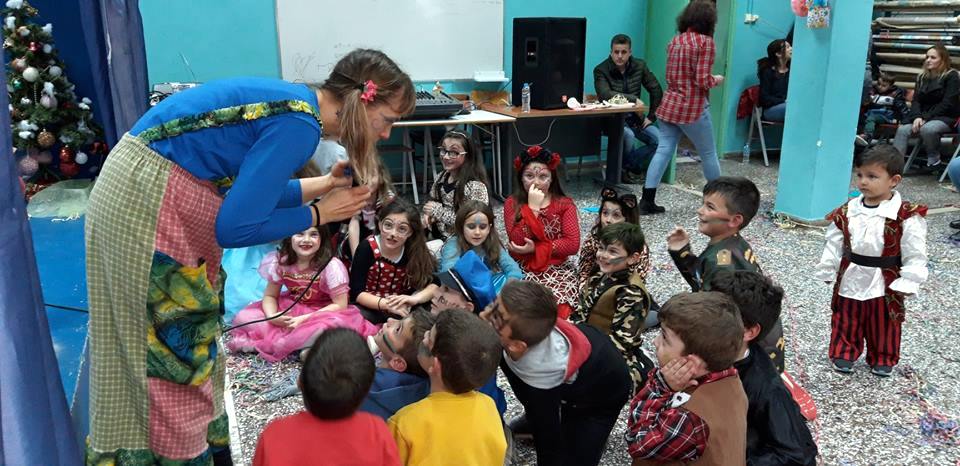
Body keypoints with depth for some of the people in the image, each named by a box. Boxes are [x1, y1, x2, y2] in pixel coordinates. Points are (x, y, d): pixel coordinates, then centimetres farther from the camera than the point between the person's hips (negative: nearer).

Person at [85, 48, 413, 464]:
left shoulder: (295, 103, 7)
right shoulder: (299, 125, -20)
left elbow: (245, 190, 12)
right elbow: (235, 227, -22)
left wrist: (326, 183, 8)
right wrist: (319, 213, -11)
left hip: (142, 191, 10)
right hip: (147, 202, -10)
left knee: (184, 341, 19)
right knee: (175, 349, 3)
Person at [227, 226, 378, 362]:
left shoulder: (331, 266, -20)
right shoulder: (281, 261, -9)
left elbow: (340, 305, -18)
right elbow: (270, 295, 0)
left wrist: (304, 319, -24)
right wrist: (272, 316, -23)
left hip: (322, 313, -4)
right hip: (289, 311, 4)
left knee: (334, 325, -40)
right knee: (243, 318, -14)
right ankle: (307, 342, -20)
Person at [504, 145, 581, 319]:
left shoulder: (565, 204, 1)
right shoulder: (512, 204, 2)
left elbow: (573, 244, -10)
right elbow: (517, 242, -12)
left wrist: (535, 249, -14)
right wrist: (533, 207, -17)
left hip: (558, 271, 0)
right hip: (523, 270, 0)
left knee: (558, 312, -23)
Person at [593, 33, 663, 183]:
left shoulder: (640, 66, 1)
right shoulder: (601, 70, -13)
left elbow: (657, 91, 7)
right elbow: (605, 94, -29)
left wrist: (651, 117, 0)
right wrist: (634, 99, -27)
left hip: (634, 116, 5)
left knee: (660, 139, -17)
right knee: (628, 136, -34)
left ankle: (627, 167, -3)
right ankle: (632, 168, -4)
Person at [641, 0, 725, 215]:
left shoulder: (675, 40, 9)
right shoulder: (706, 42, -11)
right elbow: (702, 80, -16)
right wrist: (716, 80, 4)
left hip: (669, 105, 6)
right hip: (693, 109, -6)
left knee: (663, 152, 4)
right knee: (709, 154, 10)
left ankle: (647, 201, -2)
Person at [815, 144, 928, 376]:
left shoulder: (907, 216, -17)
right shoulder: (847, 211, -5)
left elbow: (915, 255, -12)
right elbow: (834, 244, 3)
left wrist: (908, 283, -14)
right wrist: (827, 271, 4)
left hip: (885, 283, -3)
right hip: (850, 279, 3)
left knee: (884, 325, 15)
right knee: (846, 322, 15)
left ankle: (883, 359, 35)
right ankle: (843, 353, 33)